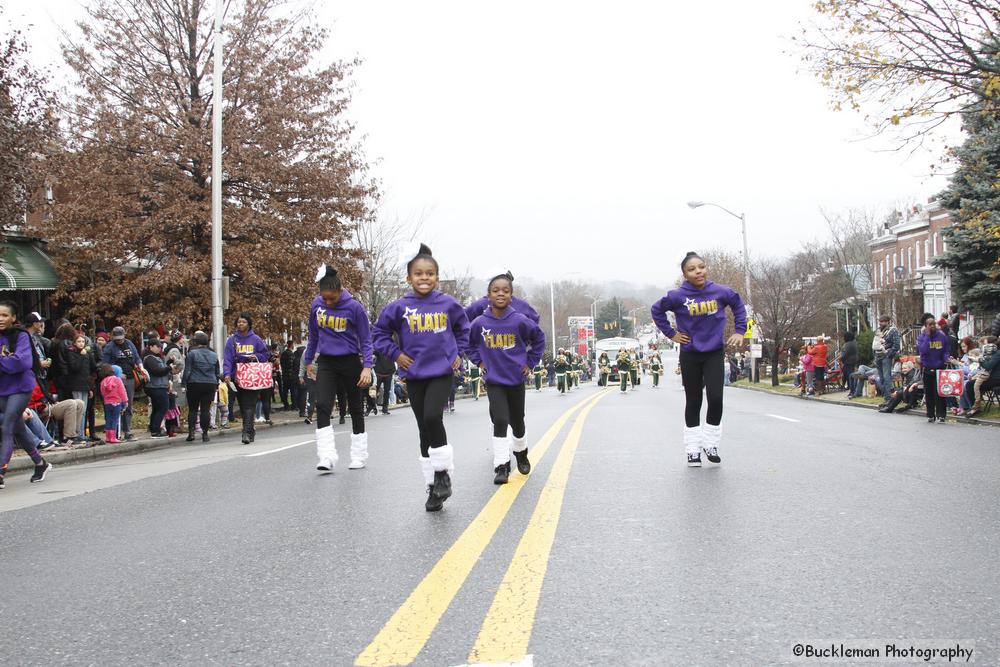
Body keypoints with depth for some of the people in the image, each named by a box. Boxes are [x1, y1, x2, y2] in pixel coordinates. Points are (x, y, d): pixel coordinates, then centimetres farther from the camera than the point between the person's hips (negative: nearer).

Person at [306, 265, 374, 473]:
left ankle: (359, 456, 21)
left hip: (349, 362, -3)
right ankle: (327, 458, -17)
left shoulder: (354, 308, -13)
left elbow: (365, 340, -9)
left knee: (355, 409, 8)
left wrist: (367, 367, -19)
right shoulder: (316, 305, -1)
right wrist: (309, 360, 19)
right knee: (322, 406, -14)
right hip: (325, 363, 3)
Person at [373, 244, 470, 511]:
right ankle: (434, 488, 17)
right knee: (424, 430, 7)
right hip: (415, 375, 2)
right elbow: (379, 332, 7)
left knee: (432, 417, -22)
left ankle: (443, 472, -2)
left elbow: (463, 328, 17)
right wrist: (395, 354, -2)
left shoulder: (448, 304, -2)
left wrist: (458, 352, 9)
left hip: (442, 372, -2)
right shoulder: (400, 307, -4)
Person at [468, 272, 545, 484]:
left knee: (517, 422, 15)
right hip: (493, 381, -1)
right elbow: (470, 343, 11)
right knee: (500, 421, -14)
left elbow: (539, 339, 4)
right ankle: (502, 466, -7)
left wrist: (530, 362, 3)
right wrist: (479, 362, 3)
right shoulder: (480, 323, -10)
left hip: (516, 379, 1)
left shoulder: (520, 321, -13)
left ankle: (521, 453, 41)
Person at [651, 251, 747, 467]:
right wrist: (670, 333, 1)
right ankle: (693, 449, 19)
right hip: (690, 354, 0)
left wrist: (740, 331, 5)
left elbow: (738, 305, 11)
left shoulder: (721, 292, -9)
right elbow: (657, 310, 4)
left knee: (715, 398, -11)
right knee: (693, 402, 8)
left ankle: (710, 444, 9)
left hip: (715, 353, 1)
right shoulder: (678, 296, -13)